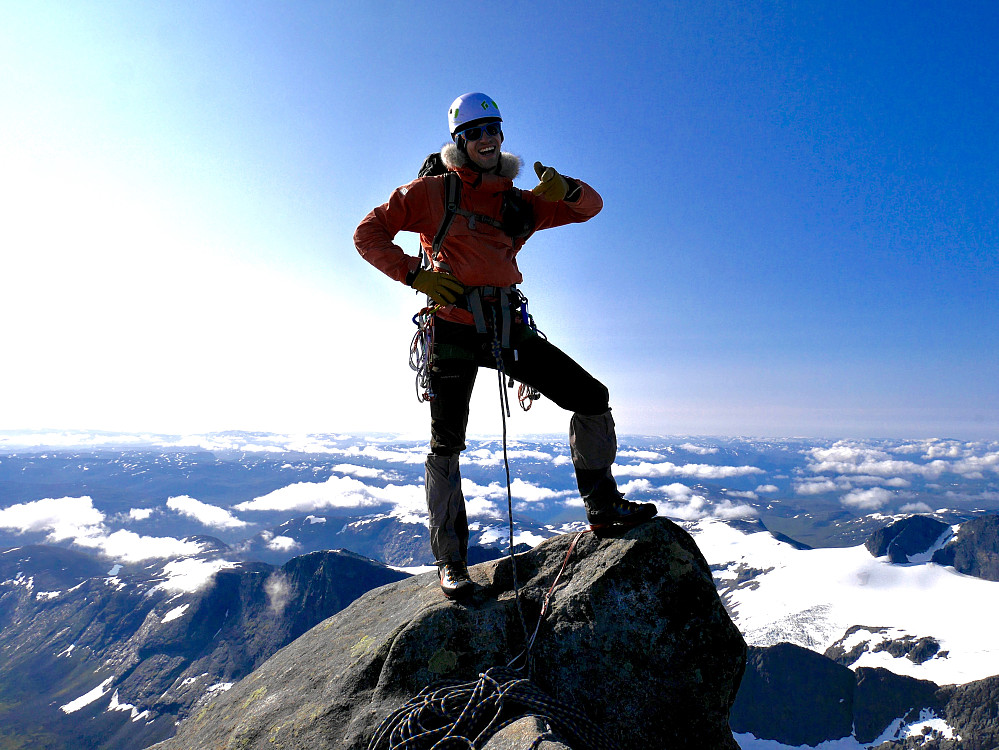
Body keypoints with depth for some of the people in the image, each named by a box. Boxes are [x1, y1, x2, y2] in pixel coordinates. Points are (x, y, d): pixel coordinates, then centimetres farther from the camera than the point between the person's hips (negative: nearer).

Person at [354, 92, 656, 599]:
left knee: (592, 397, 0)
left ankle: (602, 506, 17)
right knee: (446, 445, 0)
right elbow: (369, 233, 4)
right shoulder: (433, 192, 5)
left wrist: (566, 189, -5)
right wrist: (415, 274, -10)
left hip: (508, 327, 4)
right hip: (454, 327, -4)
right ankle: (450, 561, 17)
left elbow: (590, 207, 19)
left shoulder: (518, 202, 16)